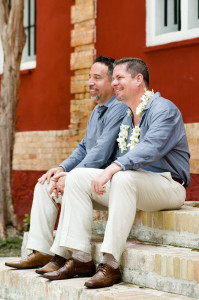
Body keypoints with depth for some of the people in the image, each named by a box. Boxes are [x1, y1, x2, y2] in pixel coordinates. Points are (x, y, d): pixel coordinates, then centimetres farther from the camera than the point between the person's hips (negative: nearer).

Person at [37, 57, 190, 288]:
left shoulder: (163, 109, -10)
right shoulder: (126, 117, 18)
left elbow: (152, 149, -28)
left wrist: (113, 169, -38)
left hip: (167, 185, -9)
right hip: (131, 183, 9)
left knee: (123, 178, -39)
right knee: (77, 177, -5)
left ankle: (110, 264, -37)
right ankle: (80, 258, -13)